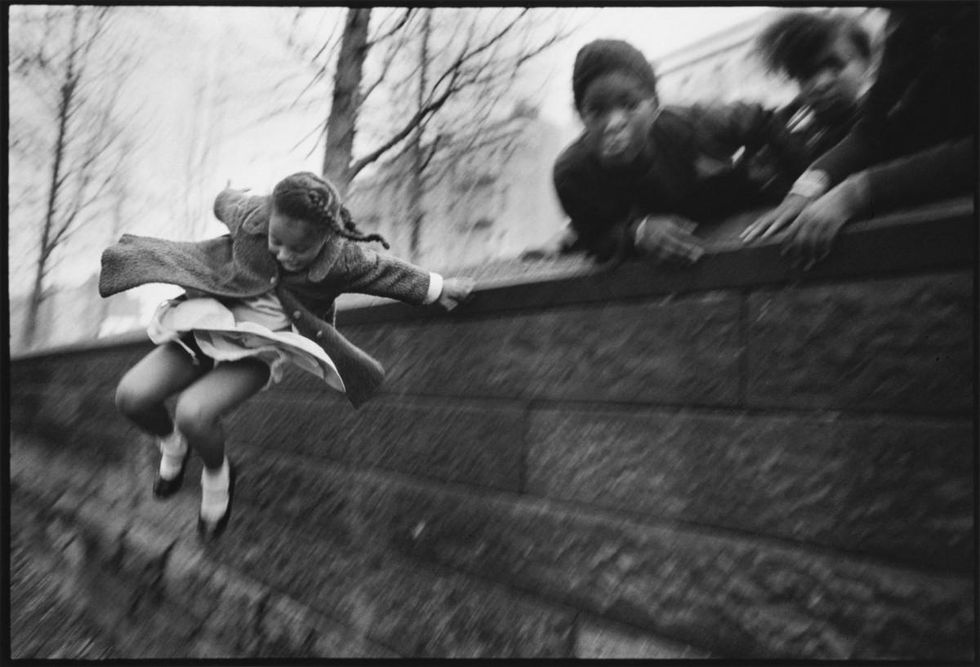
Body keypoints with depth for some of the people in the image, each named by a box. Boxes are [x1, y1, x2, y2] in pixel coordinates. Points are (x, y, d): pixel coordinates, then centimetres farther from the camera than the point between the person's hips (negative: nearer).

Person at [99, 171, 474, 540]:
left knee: (193, 414, -28)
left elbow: (388, 273, -2)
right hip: (210, 323, 4)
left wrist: (440, 289, 12)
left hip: (261, 348, -3)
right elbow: (226, 202, 11)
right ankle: (172, 446, 23)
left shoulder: (342, 258, -20)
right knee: (132, 396, -13)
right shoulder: (251, 216, -14)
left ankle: (217, 478, 7)